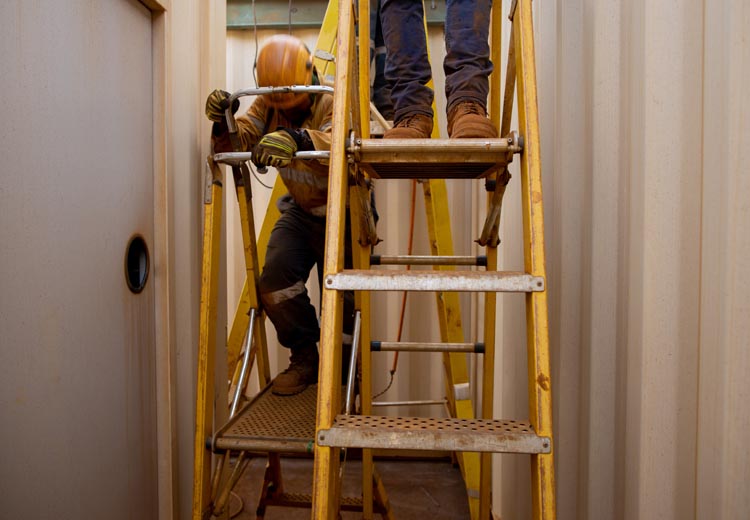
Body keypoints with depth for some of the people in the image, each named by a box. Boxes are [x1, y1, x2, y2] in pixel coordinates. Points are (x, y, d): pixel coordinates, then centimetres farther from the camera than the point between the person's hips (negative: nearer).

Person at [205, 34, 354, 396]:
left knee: (341, 297, -4)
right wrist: (224, 124, -34)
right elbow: (238, 144, -13)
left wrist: (296, 138, -62)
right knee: (275, 280, -14)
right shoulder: (266, 106, -4)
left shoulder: (332, 102, -22)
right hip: (299, 210, 5)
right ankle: (304, 358, 8)